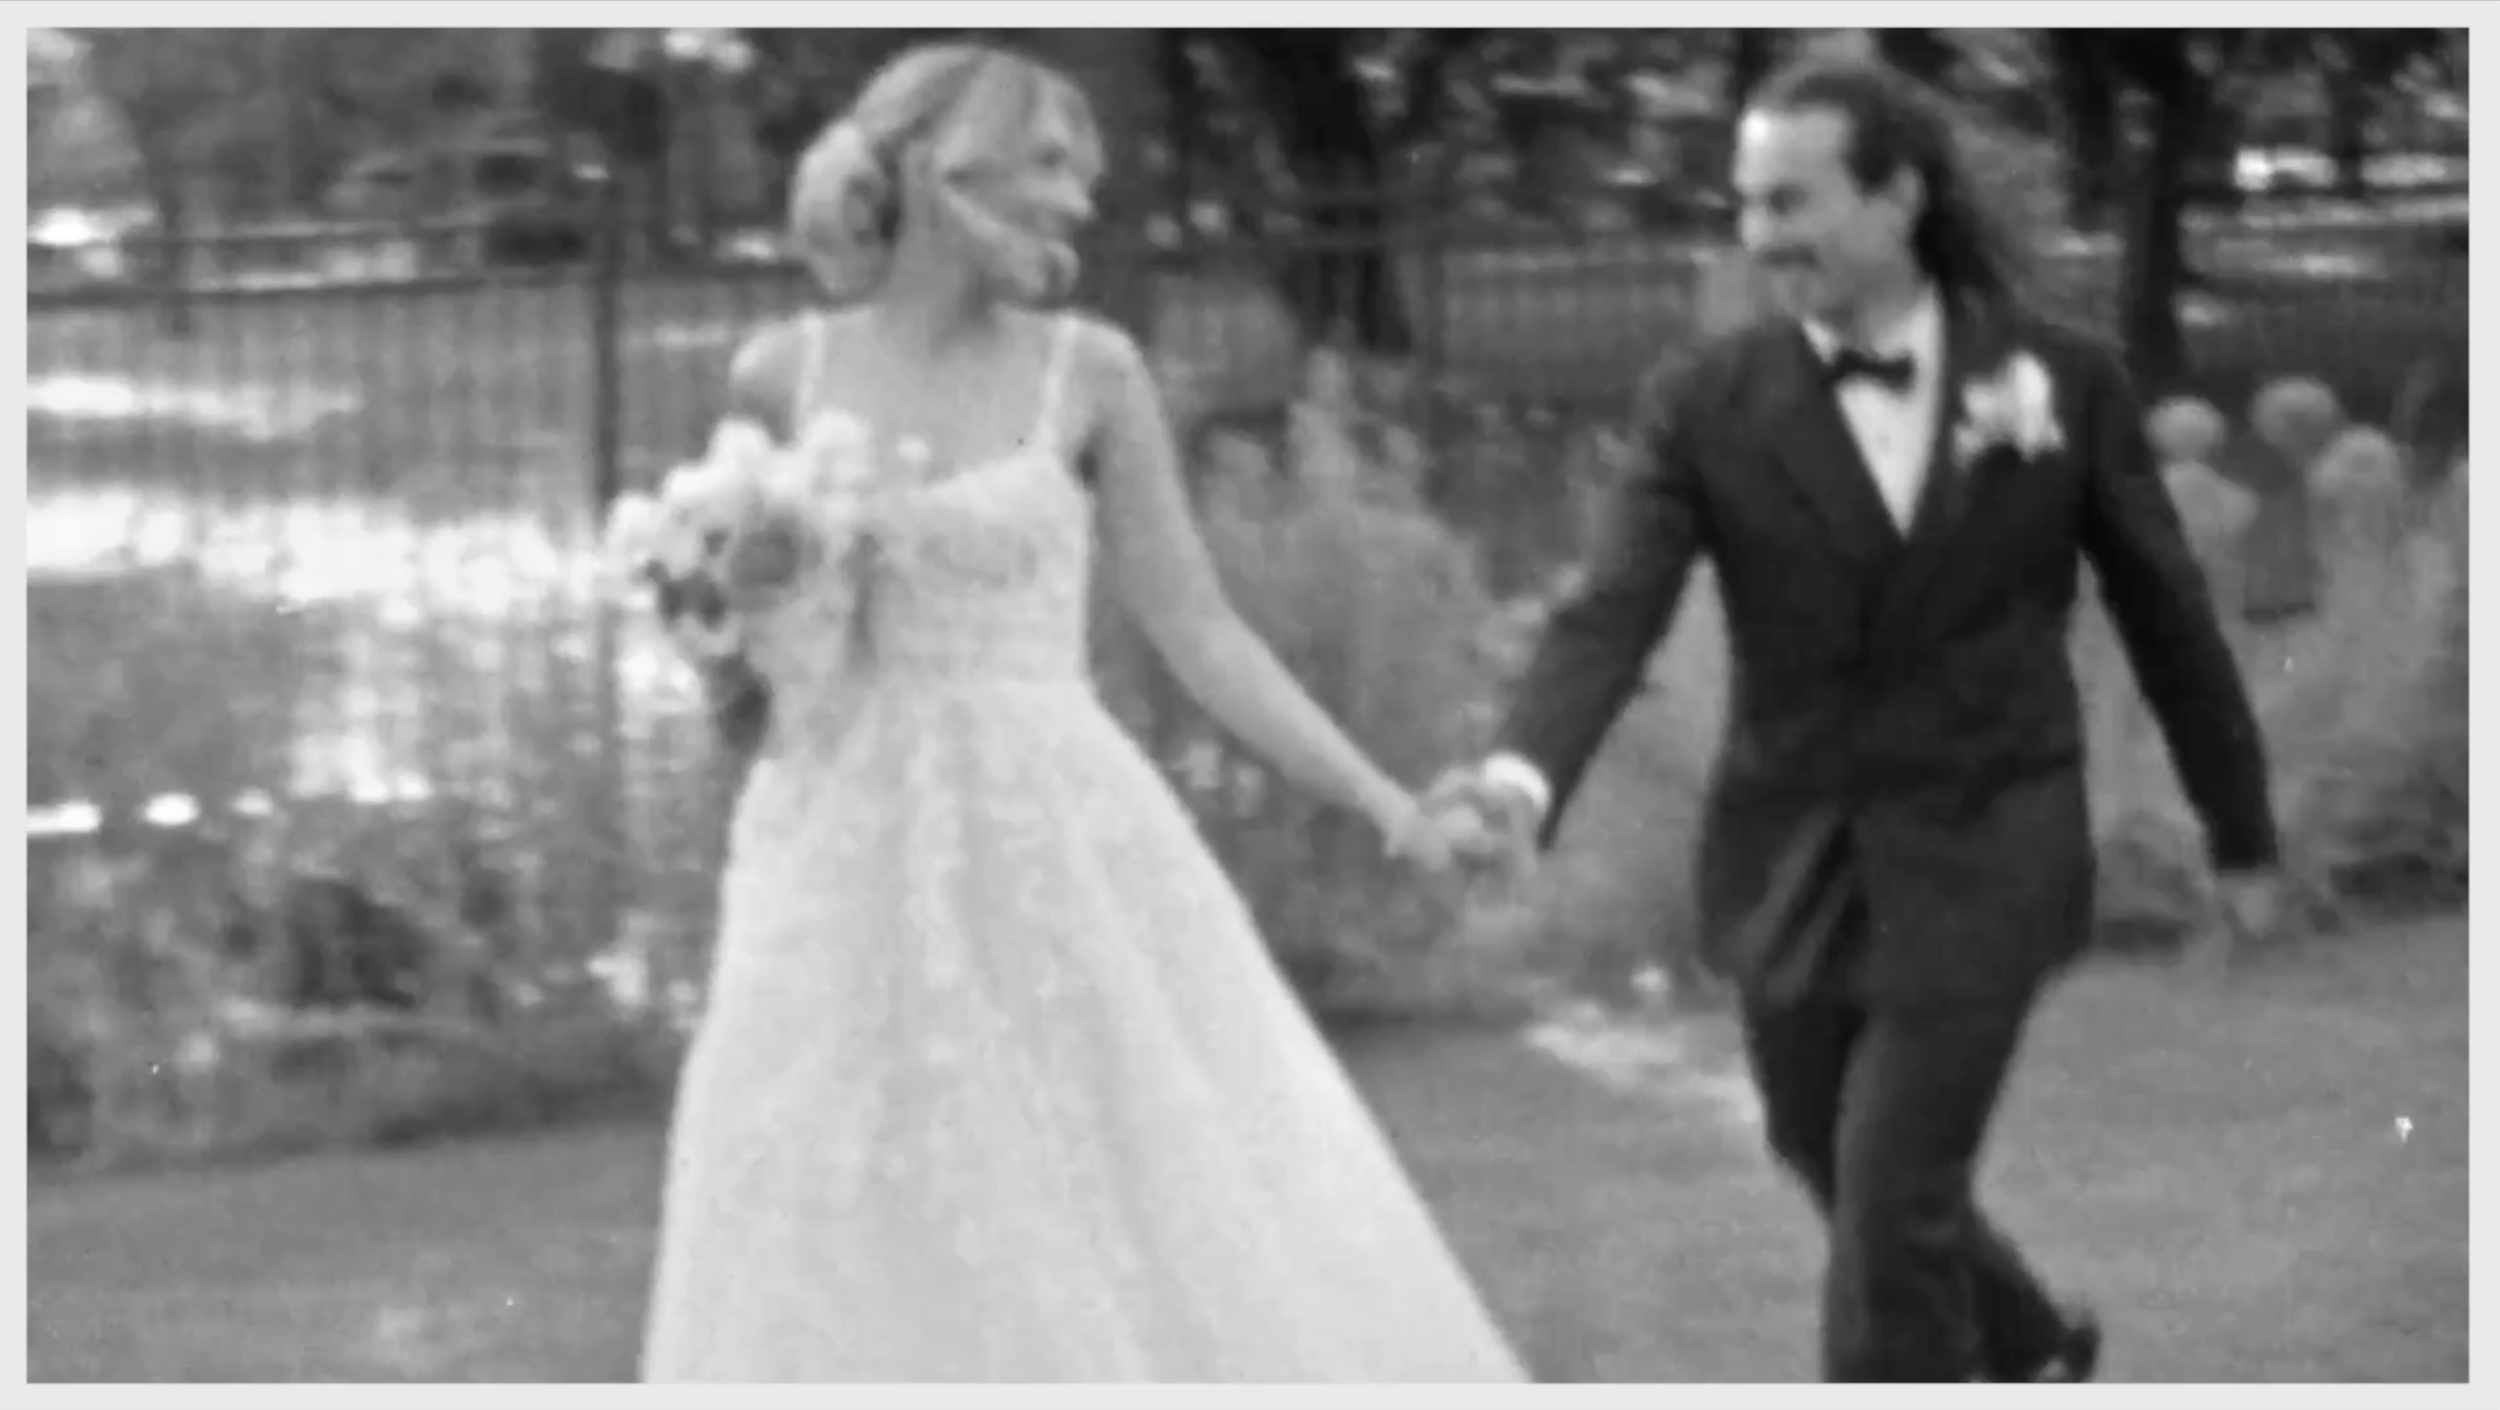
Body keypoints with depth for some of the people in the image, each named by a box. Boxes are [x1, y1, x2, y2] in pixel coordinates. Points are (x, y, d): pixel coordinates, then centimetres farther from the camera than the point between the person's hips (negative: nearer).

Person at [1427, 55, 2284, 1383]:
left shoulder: (2059, 380, -5)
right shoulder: (1713, 405, -5)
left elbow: (2164, 611, 5)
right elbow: (1614, 610, -16)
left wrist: (2243, 831, 12)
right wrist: (1527, 772, -36)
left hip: (1978, 864, -3)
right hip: (1790, 865, 3)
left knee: (1892, 1210, -8)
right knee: (1841, 1178, 16)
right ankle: (2034, 1348, 44)